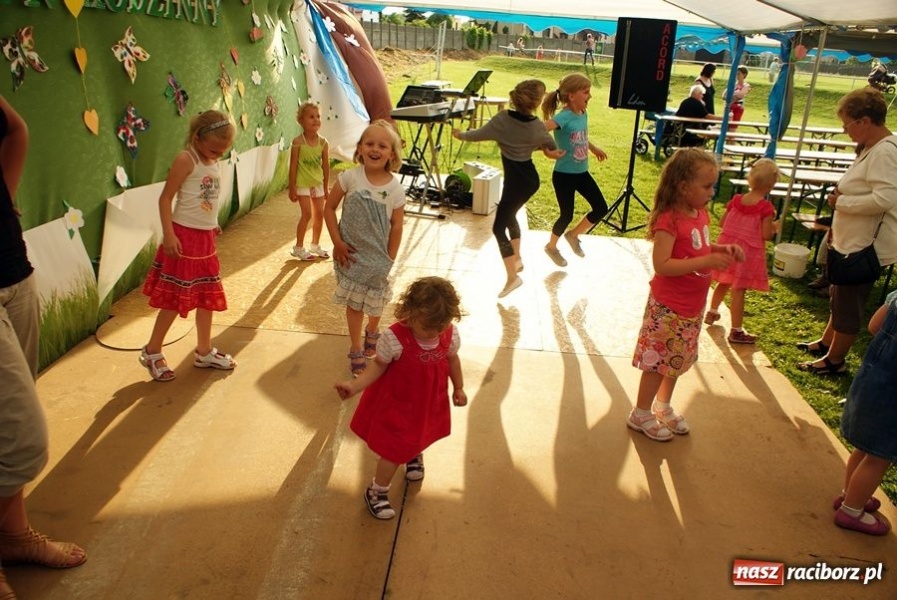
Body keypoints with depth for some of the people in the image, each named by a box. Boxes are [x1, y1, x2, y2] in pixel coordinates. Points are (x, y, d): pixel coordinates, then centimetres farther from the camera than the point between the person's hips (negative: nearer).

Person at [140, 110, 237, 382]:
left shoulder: (213, 162, 9)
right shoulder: (186, 159, -14)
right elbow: (165, 198, -16)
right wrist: (168, 235, -21)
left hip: (206, 238, 8)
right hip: (185, 237, -8)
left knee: (207, 296, 13)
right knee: (175, 299, -1)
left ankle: (204, 352, 26)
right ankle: (152, 352, 16)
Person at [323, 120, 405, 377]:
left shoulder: (396, 189, -12)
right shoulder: (350, 178, -12)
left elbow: (396, 227, -6)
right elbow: (329, 207, -4)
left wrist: (389, 261, -5)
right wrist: (337, 242, -9)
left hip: (377, 257, 1)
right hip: (350, 253, -1)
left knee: (376, 302, 17)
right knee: (354, 303, 8)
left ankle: (372, 333, 48)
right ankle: (356, 350, 24)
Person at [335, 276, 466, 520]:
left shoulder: (450, 334, -17)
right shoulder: (395, 338, -32)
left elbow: (452, 359, 2)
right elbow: (379, 365, -19)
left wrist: (458, 388, 11)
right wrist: (355, 385, -32)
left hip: (431, 402, 5)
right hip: (398, 404, -5)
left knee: (422, 434, 31)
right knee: (394, 449, 4)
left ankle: (414, 456, 68)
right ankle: (376, 492, 29)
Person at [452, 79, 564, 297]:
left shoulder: (502, 119, -16)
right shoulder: (538, 126, -4)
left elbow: (477, 135, -4)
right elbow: (553, 148, 13)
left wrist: (460, 134, 13)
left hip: (516, 181, -6)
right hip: (530, 178, 6)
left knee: (499, 228, -2)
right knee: (509, 216, 27)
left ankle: (512, 277, -5)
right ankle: (517, 259, 40)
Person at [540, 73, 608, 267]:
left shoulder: (584, 115, 2)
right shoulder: (564, 117, -22)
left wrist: (594, 148, 32)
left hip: (582, 173, 8)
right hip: (564, 175, -8)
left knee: (601, 208, 7)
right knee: (567, 215, 5)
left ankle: (573, 235, 28)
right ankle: (551, 247, 32)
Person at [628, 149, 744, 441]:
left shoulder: (700, 213, 4)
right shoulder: (669, 219, -23)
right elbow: (661, 264, -30)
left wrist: (722, 250, 0)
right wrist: (707, 262, -31)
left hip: (693, 305, 9)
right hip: (668, 307, -8)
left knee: (677, 360, 21)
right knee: (657, 361, 5)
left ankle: (663, 405, 40)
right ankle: (640, 414, 22)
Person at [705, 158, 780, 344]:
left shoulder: (736, 200, 0)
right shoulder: (766, 207, -16)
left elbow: (722, 223, 7)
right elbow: (766, 235, -16)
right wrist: (774, 227, 3)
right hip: (747, 253, -6)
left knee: (724, 283, 25)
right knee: (738, 290, -2)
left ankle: (712, 312, 43)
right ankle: (736, 331, 6)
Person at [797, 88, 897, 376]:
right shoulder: (871, 148, 8)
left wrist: (841, 201, -22)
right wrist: (837, 226, 15)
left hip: (866, 246, -10)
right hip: (851, 241, 10)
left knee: (848, 304, 4)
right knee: (839, 296, 24)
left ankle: (835, 360, 18)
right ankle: (826, 343, 42)